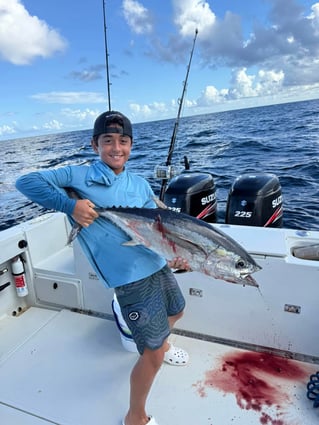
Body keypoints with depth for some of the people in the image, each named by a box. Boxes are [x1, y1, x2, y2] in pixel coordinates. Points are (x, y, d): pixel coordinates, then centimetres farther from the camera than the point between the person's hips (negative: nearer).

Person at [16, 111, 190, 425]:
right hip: (132, 278, -7)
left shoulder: (140, 184, 8)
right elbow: (25, 182, -8)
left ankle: (160, 342, 65)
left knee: (175, 312, 32)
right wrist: (69, 205, -20)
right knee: (153, 355, 3)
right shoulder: (79, 175, -5)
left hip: (160, 266, 7)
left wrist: (173, 254, -16)